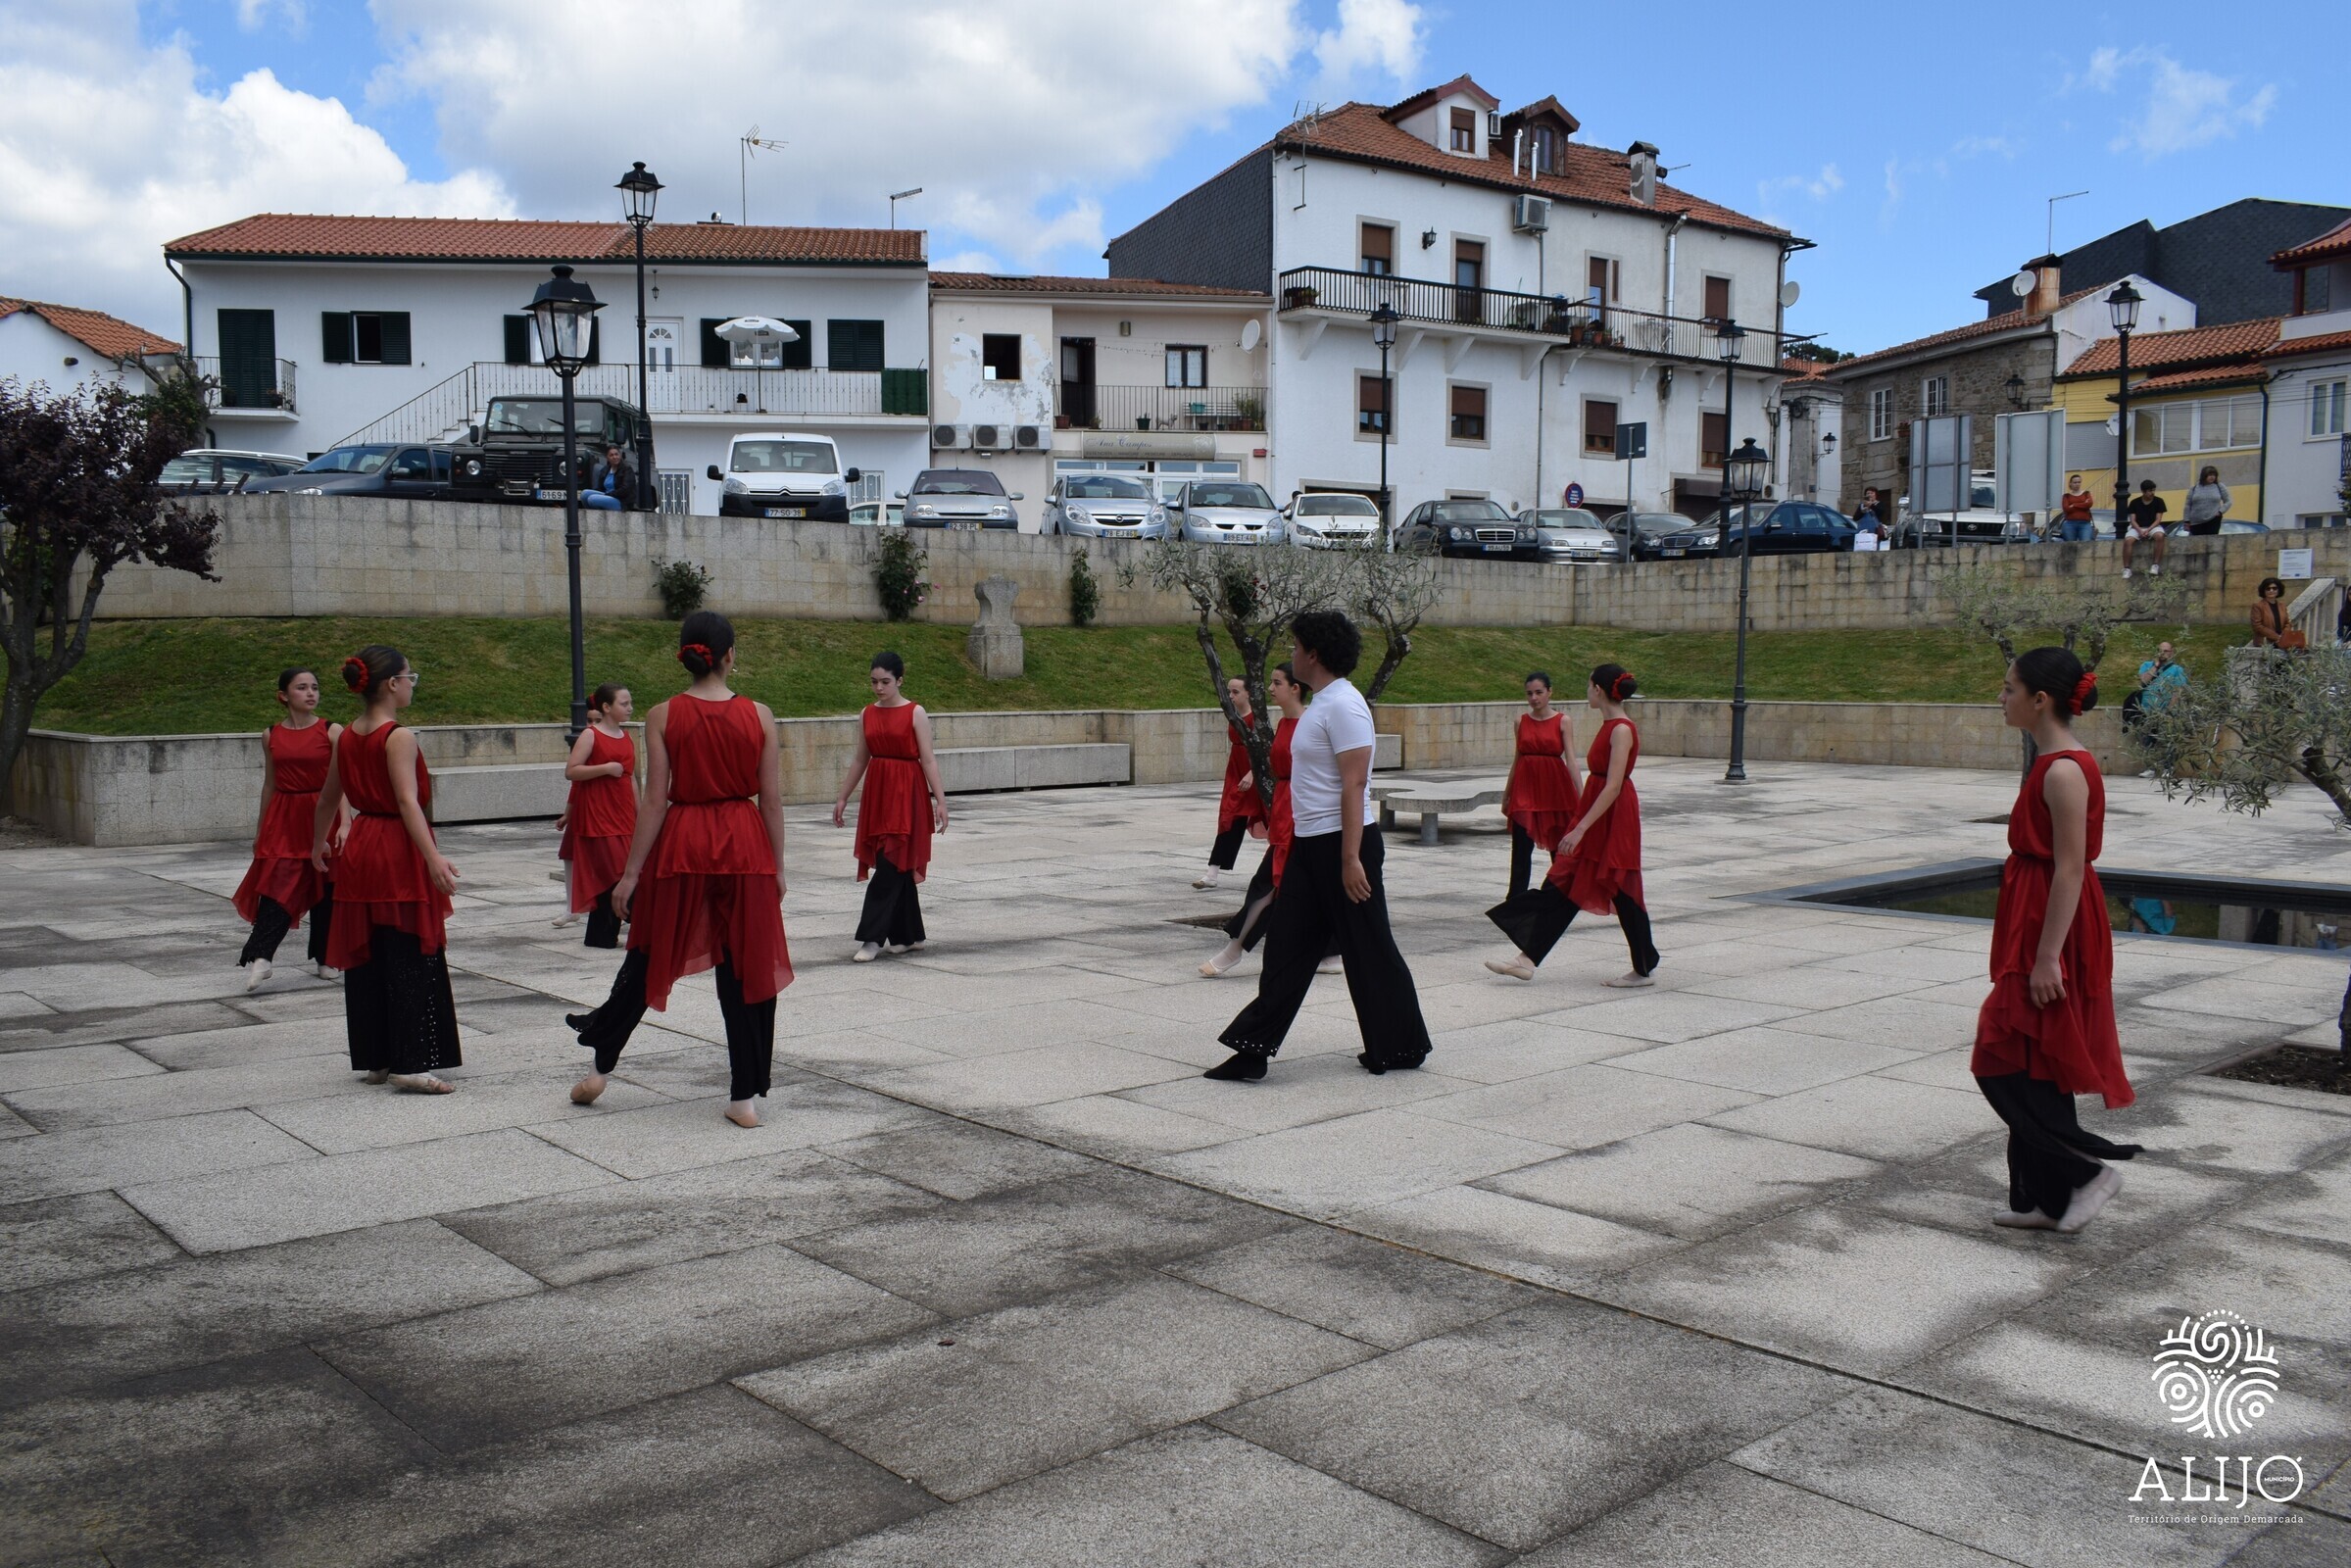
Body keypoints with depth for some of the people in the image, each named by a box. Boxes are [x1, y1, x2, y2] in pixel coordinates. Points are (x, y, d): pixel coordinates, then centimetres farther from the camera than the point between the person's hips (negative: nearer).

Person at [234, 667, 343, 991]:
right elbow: (270, 784, 13)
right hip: (284, 819, 1)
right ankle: (260, 957, -14)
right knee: (277, 886, -10)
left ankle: (322, 958, 18)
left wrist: (344, 823, -19)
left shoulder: (332, 731, -3)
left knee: (325, 889, 5)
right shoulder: (271, 735, 5)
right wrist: (260, 828, 16)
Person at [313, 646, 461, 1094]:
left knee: (367, 956, 12)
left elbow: (328, 798, 21)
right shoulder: (399, 737, -14)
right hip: (398, 853, -8)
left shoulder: (346, 737, 10)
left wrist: (318, 844, 36)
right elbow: (408, 802, -25)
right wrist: (434, 857, -32)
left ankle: (375, 1058, 20)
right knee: (411, 960, -5)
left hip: (360, 850, 8)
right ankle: (410, 1063, -6)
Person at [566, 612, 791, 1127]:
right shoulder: (758, 715, -3)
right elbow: (772, 800, -1)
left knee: (650, 956, 16)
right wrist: (777, 867, 9)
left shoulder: (663, 716, -5)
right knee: (747, 966, 7)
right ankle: (745, 1096, 11)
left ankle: (602, 1064, 29)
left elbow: (655, 801, -7)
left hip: (682, 844, 0)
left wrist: (632, 872, -2)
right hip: (745, 845, 0)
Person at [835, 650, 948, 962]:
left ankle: (872, 938, -10)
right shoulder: (868, 714, 8)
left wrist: (940, 800, -13)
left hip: (907, 794, -5)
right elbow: (860, 760, 15)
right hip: (877, 792, 5)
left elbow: (928, 759, -8)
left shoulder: (915, 713, -5)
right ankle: (909, 935, 20)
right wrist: (843, 797, 15)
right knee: (898, 867, 10)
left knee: (890, 865, -10)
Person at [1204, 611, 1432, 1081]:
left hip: (1341, 845, -10)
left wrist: (1351, 858, -25)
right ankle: (1252, 1050, 11)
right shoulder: (1321, 703, 14)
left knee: (1368, 951, 2)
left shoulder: (1342, 706, -17)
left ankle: (1400, 1048, 16)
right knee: (1286, 947, 8)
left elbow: (1354, 784, -22)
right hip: (1311, 845, 10)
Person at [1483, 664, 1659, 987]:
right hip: (1596, 816, 10)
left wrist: (1580, 829, -27)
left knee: (1623, 893, 2)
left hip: (1614, 818, -10)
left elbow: (1613, 786, -24)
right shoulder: (1609, 727, 11)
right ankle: (1527, 958, 6)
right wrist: (1581, 825, 22)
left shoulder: (1622, 730, -17)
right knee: (1561, 886, 6)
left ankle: (1645, 969, 17)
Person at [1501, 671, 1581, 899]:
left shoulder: (1562, 721, -3)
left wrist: (1581, 795, -17)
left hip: (1555, 787, -2)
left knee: (1559, 848, 8)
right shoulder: (1521, 720, 5)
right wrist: (1506, 794, 15)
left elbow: (1571, 759, -9)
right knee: (1521, 850, -3)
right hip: (1525, 788, 2)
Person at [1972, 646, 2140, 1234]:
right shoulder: (2054, 764, 12)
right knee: (2031, 1069, 13)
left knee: (2005, 1065, -4)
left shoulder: (2064, 771, -18)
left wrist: (2047, 957, -22)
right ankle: (2044, 1198, 21)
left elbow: (2070, 869, -21)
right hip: (2038, 928, 10)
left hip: (2054, 931, -10)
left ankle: (2088, 1169, 5)